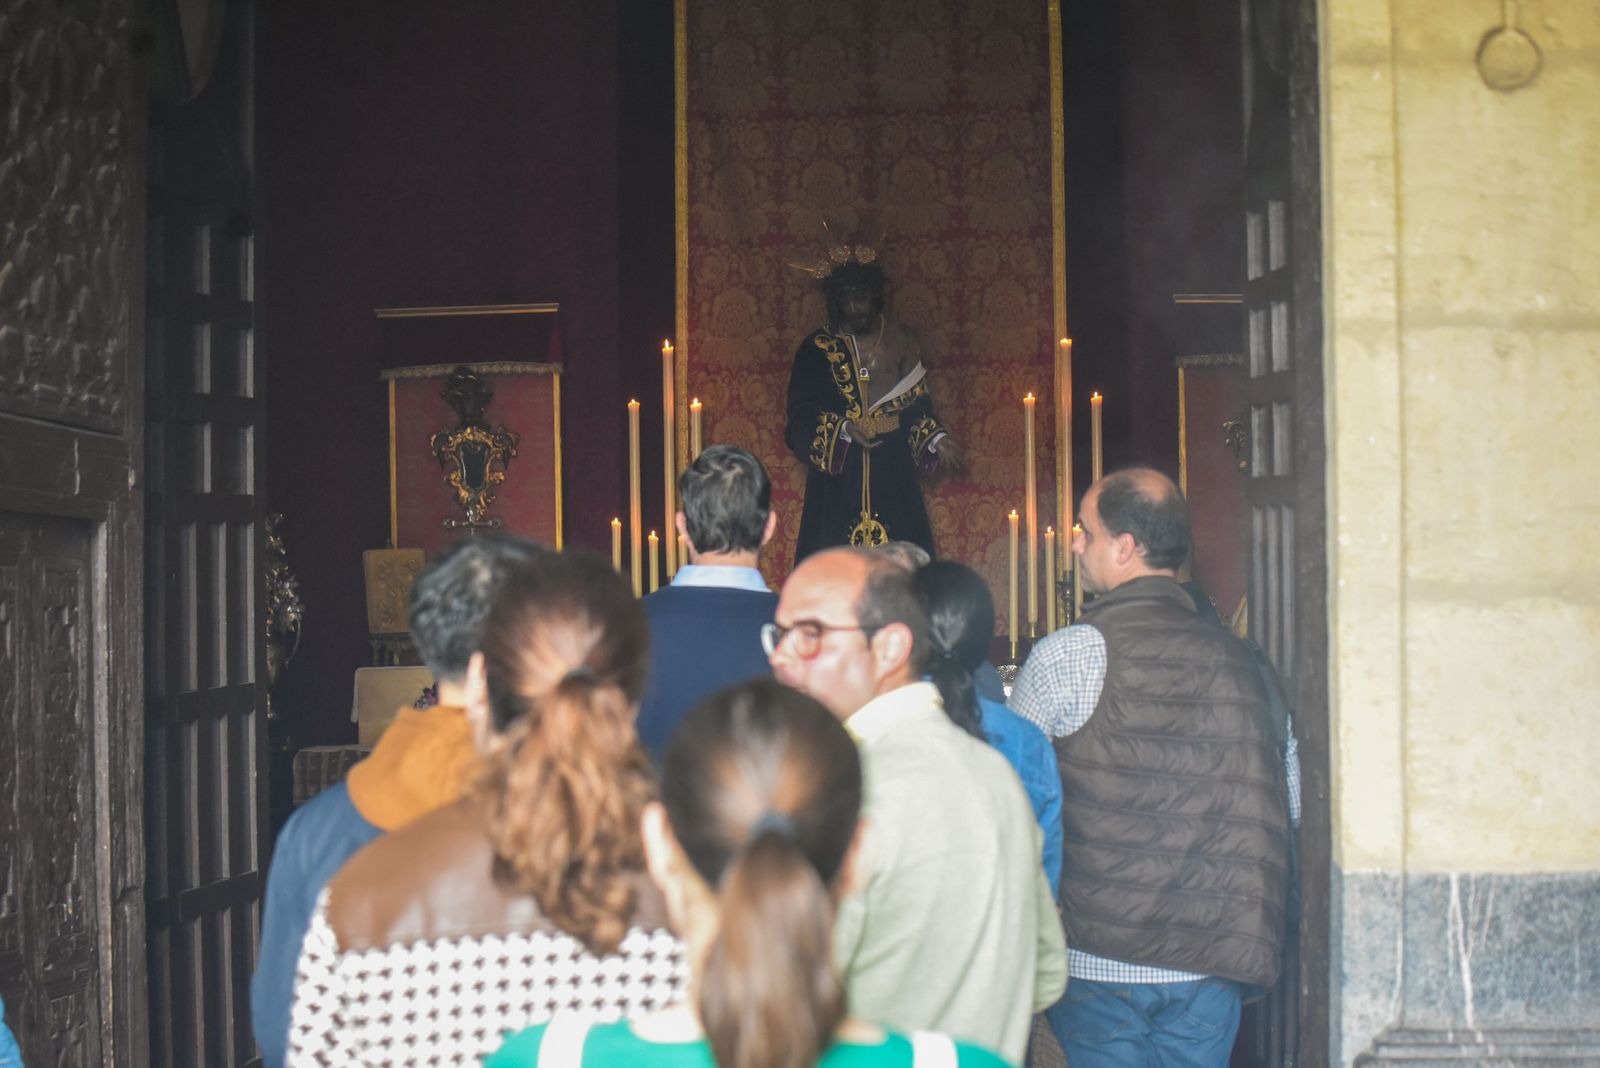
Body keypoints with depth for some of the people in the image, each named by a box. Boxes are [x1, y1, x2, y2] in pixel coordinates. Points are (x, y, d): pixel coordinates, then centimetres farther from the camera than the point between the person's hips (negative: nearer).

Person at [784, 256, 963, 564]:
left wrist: (936, 439, -8)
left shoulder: (900, 341, 7)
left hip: (893, 474, 1)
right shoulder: (817, 348, 2)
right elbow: (800, 416, -3)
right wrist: (843, 429, -17)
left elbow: (918, 407, 9)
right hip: (837, 477, -1)